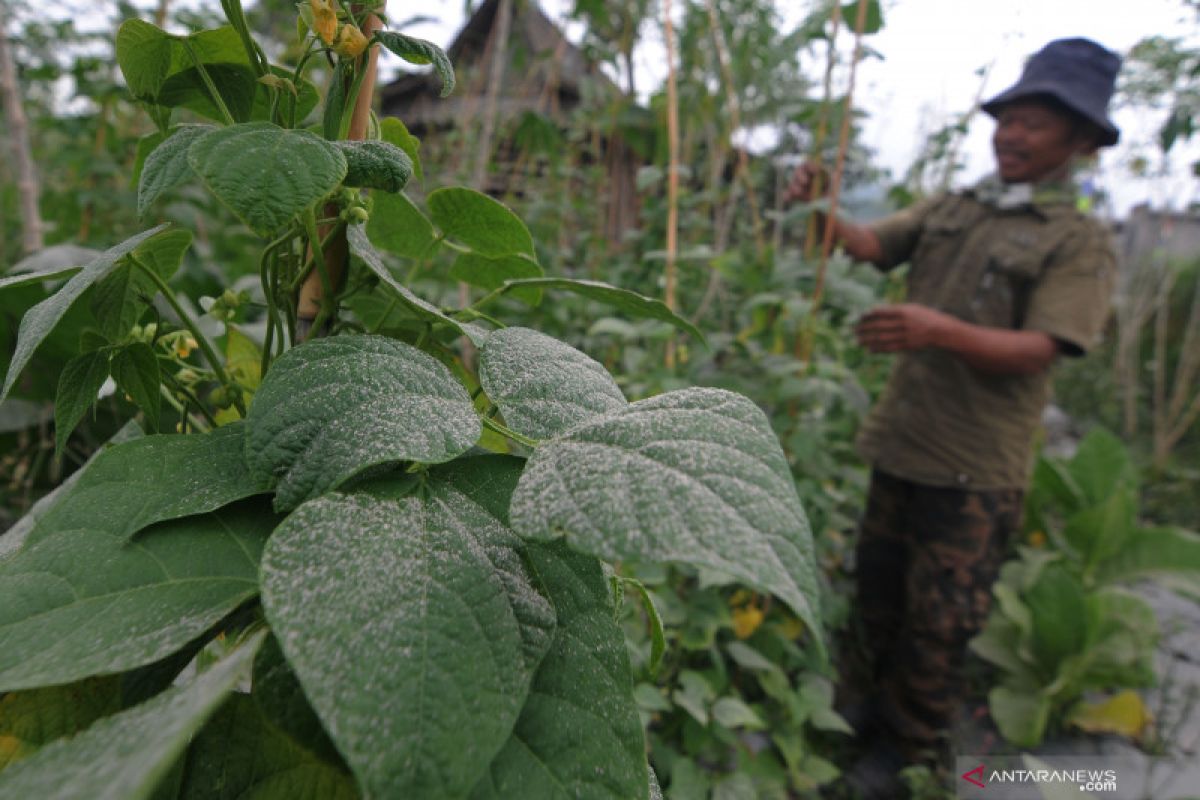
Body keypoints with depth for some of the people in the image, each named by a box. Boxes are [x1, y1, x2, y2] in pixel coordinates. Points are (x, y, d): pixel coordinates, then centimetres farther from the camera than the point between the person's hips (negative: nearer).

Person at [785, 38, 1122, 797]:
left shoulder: (1082, 241, -6)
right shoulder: (951, 209, 10)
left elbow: (1040, 349, -18)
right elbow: (871, 243, -2)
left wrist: (941, 331, -35)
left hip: (974, 467, -5)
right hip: (901, 441, 5)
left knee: (938, 621, 6)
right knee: (878, 589, 19)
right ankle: (868, 711, 42)